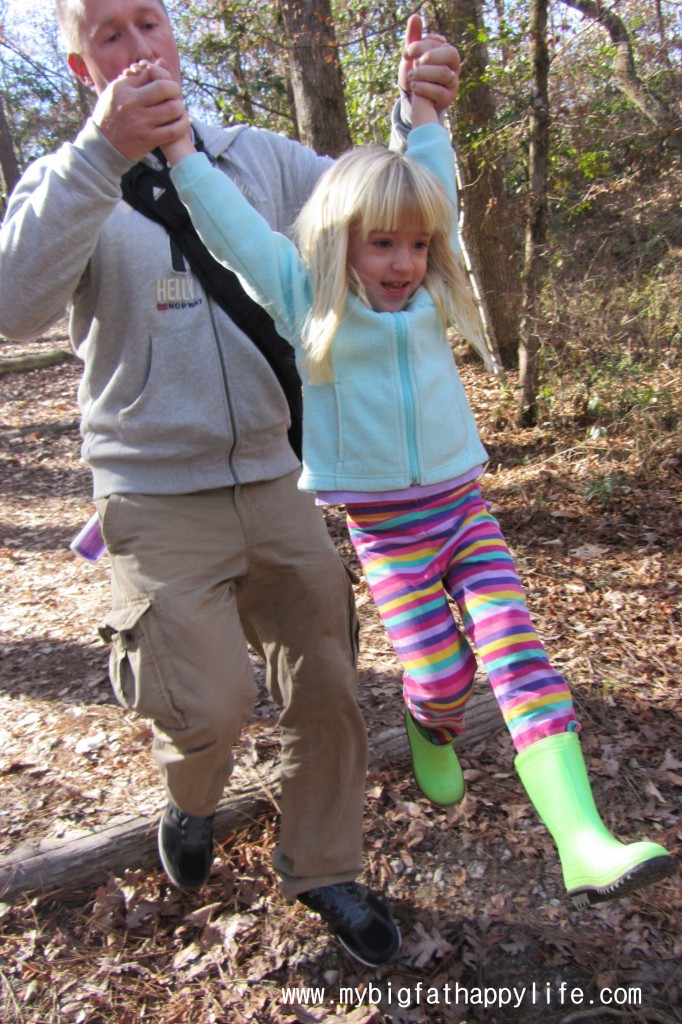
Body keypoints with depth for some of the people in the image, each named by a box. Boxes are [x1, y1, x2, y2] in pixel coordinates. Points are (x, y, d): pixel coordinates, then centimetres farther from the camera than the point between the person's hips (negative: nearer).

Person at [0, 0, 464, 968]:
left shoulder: (260, 157, 10)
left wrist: (419, 110, -8)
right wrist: (103, 154, -31)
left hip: (273, 483, 4)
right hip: (158, 500, -3)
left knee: (328, 688, 9)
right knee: (210, 707, -11)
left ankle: (323, 869, 34)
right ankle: (191, 799, 29)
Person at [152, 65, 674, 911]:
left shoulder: (427, 294, 6)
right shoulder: (308, 302, -3)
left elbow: (432, 177, 13)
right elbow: (229, 223, -4)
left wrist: (421, 98, 14)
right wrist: (176, 138, -6)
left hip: (463, 508, 3)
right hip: (384, 528, -3)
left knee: (519, 653, -10)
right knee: (439, 676, -5)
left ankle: (585, 843, -13)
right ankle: (429, 733, 34)